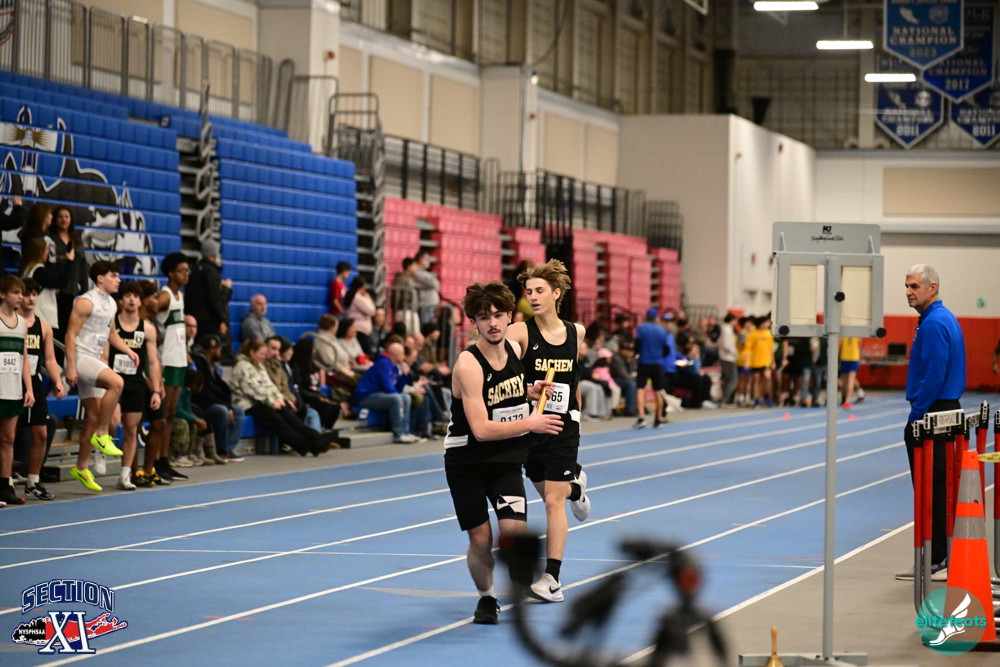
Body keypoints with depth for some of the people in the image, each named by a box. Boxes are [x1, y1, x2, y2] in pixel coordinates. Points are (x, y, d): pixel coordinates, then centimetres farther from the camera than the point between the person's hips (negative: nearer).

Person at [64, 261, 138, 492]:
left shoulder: (111, 304, 15)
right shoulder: (86, 302, -12)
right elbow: (70, 334, -15)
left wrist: (127, 350, 12)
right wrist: (70, 367, -21)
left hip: (95, 361, 9)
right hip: (81, 358, -9)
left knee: (93, 416, 8)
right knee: (116, 382, -31)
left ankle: (81, 468, 16)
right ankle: (101, 435, -21)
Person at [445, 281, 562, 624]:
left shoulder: (514, 349, -1)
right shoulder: (468, 364, -22)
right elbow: (481, 429, -26)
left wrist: (529, 392, 3)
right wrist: (529, 424, -20)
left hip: (506, 459, 4)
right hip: (467, 462, -4)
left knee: (514, 528, -14)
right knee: (480, 538, 0)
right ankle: (486, 597, 26)